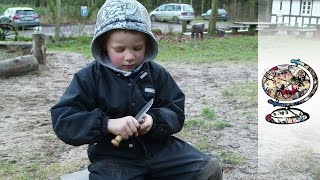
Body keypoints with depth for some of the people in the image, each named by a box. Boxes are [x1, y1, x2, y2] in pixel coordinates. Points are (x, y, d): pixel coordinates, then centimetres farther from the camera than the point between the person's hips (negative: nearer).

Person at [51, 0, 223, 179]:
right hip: (112, 156, -3)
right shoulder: (90, 77, -7)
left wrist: (155, 119, -19)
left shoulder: (157, 73, 2)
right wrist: (108, 124, -27)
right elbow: (62, 120, -13)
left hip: (158, 147, 3)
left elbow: (176, 113, 5)